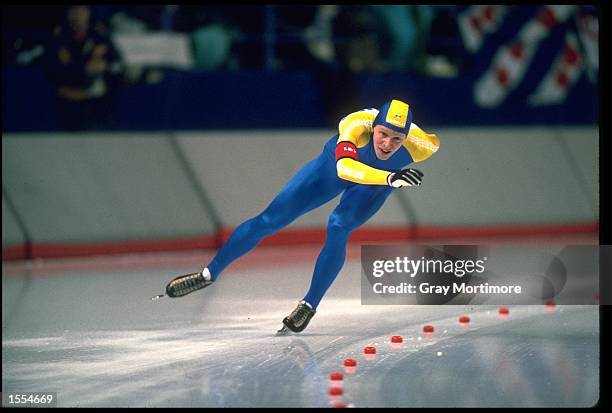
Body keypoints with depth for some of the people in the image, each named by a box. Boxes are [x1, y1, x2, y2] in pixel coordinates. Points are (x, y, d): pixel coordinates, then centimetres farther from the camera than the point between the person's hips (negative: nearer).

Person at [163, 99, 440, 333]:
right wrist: (391, 177, -76)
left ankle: (309, 305, -10)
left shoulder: (420, 144, -38)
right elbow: (344, 167, -62)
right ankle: (209, 274, 16)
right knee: (269, 220, -1)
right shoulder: (357, 125, -44)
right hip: (333, 166, 0)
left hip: (375, 185, 0)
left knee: (338, 229, -27)